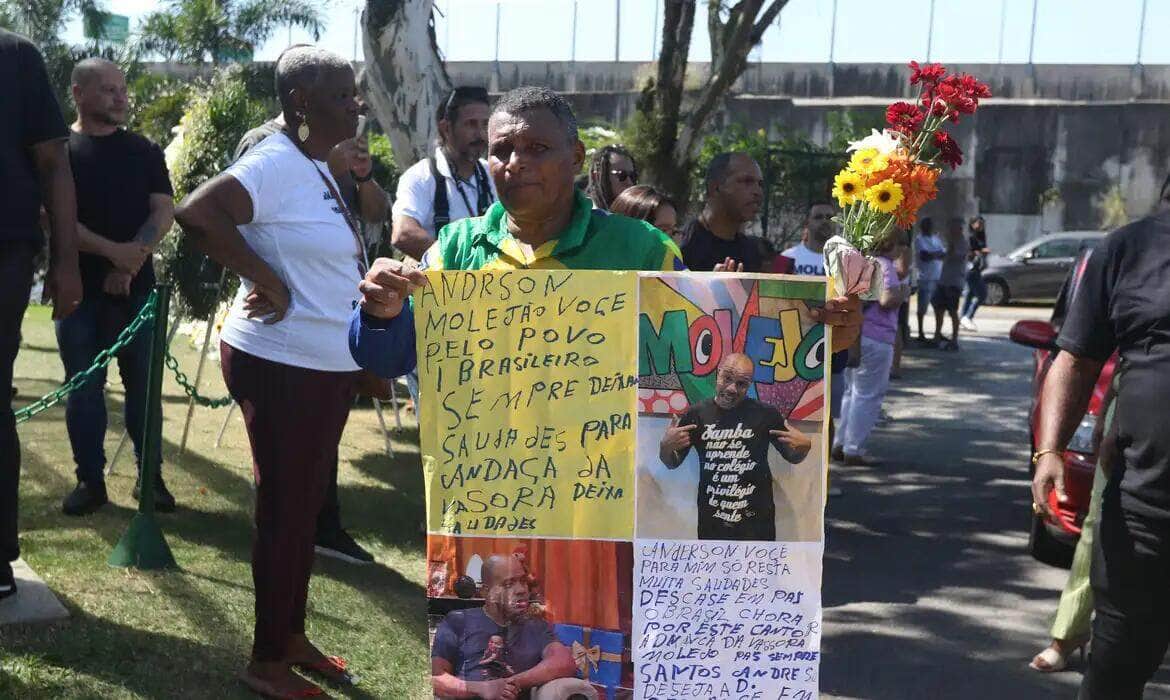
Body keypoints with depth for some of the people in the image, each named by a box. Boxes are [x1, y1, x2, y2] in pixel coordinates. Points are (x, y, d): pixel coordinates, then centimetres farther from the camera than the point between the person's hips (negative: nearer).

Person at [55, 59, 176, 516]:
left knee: (143, 383, 3)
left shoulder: (145, 151, 9)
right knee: (83, 386, 4)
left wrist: (130, 264, -12)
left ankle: (150, 475, 11)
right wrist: (112, 251, -19)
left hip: (135, 286, 1)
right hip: (78, 287, -1)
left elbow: (164, 212, 1)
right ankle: (90, 480, 12)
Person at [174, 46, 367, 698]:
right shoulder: (275, 165, -18)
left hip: (328, 364, 9)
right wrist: (266, 280, -26)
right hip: (283, 365, -9)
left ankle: (293, 636, 33)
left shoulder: (319, 168, 11)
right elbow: (196, 212, -31)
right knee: (285, 508, 2)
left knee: (306, 503, 18)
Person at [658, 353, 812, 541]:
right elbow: (672, 463, 8)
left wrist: (804, 446, -14)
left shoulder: (765, 414, -6)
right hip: (711, 521, 2)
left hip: (757, 520, -2)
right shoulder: (695, 415, -2)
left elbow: (793, 457, 8)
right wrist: (665, 446, -13)